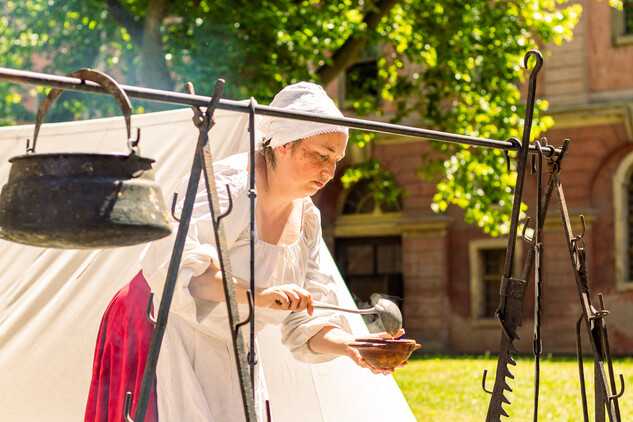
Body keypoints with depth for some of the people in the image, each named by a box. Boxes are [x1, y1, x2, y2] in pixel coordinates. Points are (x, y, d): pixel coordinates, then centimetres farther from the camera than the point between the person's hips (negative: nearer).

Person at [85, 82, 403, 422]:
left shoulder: (307, 219, 3)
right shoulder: (230, 186, -22)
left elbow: (305, 323, 3)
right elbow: (170, 258, -39)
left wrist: (350, 345, -16)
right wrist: (256, 294, -45)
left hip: (234, 355, 8)